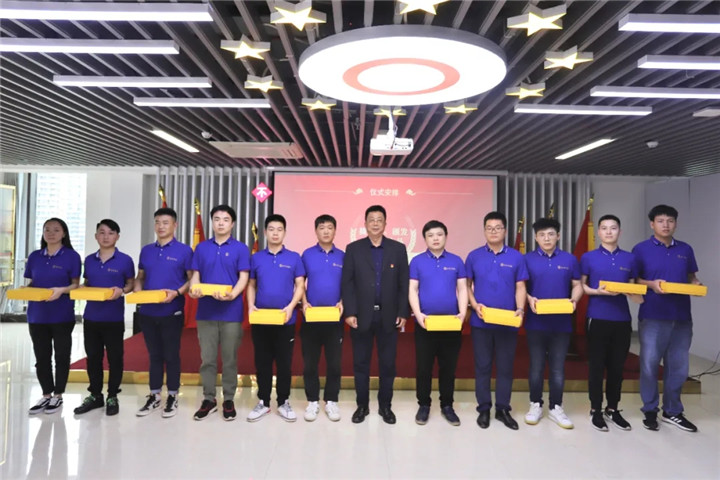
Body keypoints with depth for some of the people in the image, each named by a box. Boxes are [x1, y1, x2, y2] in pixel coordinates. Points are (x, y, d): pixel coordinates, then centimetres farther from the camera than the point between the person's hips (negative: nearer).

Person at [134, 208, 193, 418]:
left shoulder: (184, 250, -5)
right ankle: (154, 396, 24)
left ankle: (172, 397, 17)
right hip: (147, 312, 4)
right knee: (154, 355, 13)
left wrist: (177, 293, -21)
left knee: (171, 355, 5)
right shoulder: (146, 250, 10)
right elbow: (140, 277, 16)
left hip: (172, 313, -4)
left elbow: (192, 279, -5)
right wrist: (137, 291, -4)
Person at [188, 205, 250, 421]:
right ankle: (208, 399, 22)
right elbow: (195, 275, 7)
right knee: (207, 358, 9)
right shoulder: (202, 247, 9)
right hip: (206, 312, 2)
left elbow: (243, 278, -5)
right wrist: (194, 289, -16)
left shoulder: (241, 248, 1)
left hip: (231, 312, -2)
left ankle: (228, 400, 19)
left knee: (229, 359, 6)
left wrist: (232, 295, -25)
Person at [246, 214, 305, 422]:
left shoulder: (294, 258, 1)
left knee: (284, 363, 6)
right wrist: (251, 305, -7)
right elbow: (251, 285, 10)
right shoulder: (256, 258, 7)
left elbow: (300, 286, 0)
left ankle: (283, 402, 19)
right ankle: (263, 402, 22)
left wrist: (291, 307, -15)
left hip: (285, 320, -1)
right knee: (262, 362, 9)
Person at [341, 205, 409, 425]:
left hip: (388, 316, 1)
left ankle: (385, 406, 23)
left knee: (387, 363, 8)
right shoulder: (353, 248, 3)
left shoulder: (398, 249, 4)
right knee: (360, 364, 8)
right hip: (361, 315, 0)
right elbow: (347, 283, -1)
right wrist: (349, 312, -9)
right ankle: (362, 405, 23)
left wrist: (403, 313, -3)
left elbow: (404, 284, 3)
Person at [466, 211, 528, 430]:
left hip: (508, 322, 0)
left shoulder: (516, 257, 2)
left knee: (505, 366, 9)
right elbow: (467, 285, 5)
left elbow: (520, 287, 2)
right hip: (481, 321, 0)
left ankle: (503, 408, 23)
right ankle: (484, 408, 20)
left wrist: (520, 308, -14)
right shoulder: (474, 256, 2)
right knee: (482, 366, 8)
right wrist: (475, 305, -11)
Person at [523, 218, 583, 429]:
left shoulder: (570, 259, 6)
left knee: (558, 367, 8)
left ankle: (556, 408, 21)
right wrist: (529, 299, -19)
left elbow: (577, 285, 8)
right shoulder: (527, 259, 0)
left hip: (562, 323, 1)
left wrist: (574, 300, -11)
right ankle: (536, 405, 21)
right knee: (536, 366, 8)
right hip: (536, 322, -1)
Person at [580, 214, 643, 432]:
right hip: (597, 318, -3)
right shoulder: (588, 258, 0)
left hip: (622, 319, 3)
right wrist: (597, 291, -16)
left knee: (617, 366, 11)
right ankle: (596, 410, 16)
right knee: (596, 365, 4)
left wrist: (636, 295, -9)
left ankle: (613, 409, 25)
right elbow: (581, 286, 2)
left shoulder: (629, 258, 8)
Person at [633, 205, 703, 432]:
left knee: (678, 366, 10)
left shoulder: (686, 250, 11)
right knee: (650, 365, 2)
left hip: (682, 317, 4)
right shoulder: (641, 249, -1)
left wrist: (696, 285, -5)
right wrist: (651, 284, -18)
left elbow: (692, 278, 17)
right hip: (653, 317, -4)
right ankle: (650, 411, 16)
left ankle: (673, 411, 25)